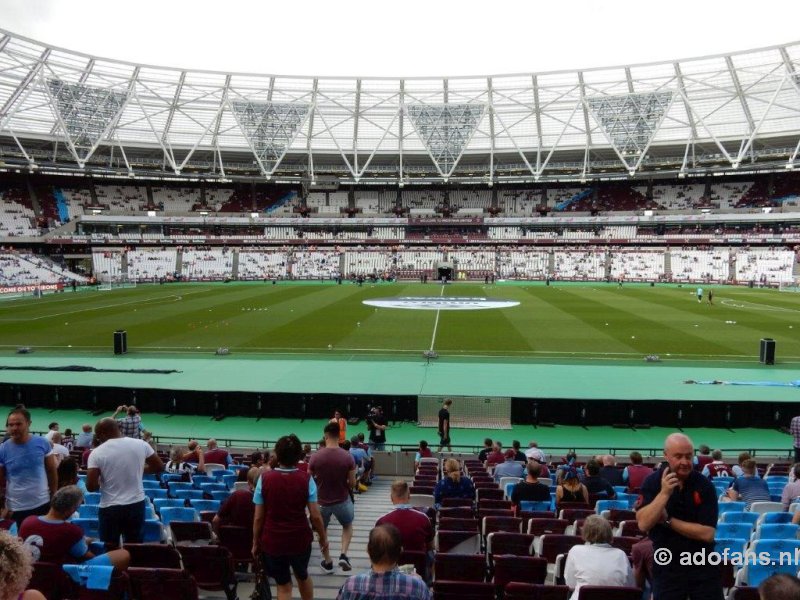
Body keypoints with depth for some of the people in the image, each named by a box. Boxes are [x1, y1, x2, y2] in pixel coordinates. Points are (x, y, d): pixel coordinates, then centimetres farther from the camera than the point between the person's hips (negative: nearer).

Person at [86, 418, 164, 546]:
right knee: (135, 545, 16)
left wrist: (103, 483, 7)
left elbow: (91, 486, -14)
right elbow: (159, 467, 5)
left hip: (110, 508, -3)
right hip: (137, 504, 3)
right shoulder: (140, 444, -4)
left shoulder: (97, 453, -11)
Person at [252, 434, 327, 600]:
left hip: (272, 541, 0)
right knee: (302, 576, 28)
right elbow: (315, 516, -9)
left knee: (283, 586, 16)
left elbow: (258, 517, -7)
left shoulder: (264, 478, -11)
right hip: (300, 539, 1)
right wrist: (323, 538, 6)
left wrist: (256, 543, 6)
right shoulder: (306, 479, -11)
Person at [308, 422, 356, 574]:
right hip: (342, 500, 0)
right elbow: (352, 483, -8)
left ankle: (327, 563, 35)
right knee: (348, 526, 28)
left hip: (322, 501, 0)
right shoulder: (347, 457, -16)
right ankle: (344, 555, 11)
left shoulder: (315, 456, -15)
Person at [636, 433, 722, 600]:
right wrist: (664, 493, -25)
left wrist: (667, 520, -15)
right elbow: (643, 524, -18)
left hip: (703, 567, 0)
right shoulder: (652, 482, -8)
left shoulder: (705, 485, -9)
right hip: (667, 567, 0)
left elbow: (707, 533, -14)